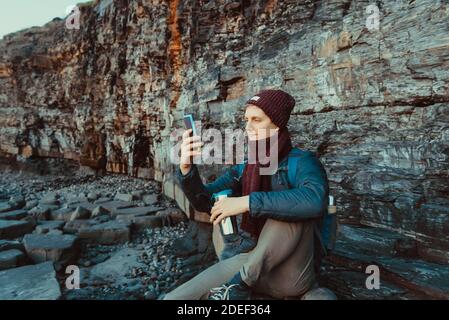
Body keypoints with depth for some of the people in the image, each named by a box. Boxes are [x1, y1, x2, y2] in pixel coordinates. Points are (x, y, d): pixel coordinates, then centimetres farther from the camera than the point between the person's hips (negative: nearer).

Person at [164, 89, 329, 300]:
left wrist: (248, 202, -30)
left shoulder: (301, 161, -7)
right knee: (172, 298, -12)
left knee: (291, 208, -31)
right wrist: (186, 168, -16)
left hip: (287, 273, -3)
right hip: (243, 258, 4)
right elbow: (204, 202, 3)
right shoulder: (243, 167, 9)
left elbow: (315, 200, -31)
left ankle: (240, 283, -21)